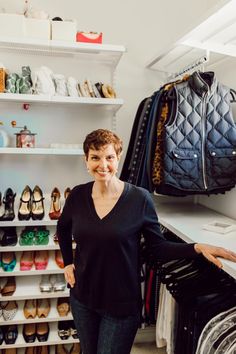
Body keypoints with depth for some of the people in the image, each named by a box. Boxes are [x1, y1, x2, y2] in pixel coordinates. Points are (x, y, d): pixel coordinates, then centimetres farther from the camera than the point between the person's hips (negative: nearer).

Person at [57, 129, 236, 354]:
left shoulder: (139, 198, -17)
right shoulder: (78, 195, -7)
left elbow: (158, 247, -9)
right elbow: (63, 228, 14)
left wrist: (197, 248, -22)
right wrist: (67, 263, 7)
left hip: (121, 304, -4)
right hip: (82, 297, 4)